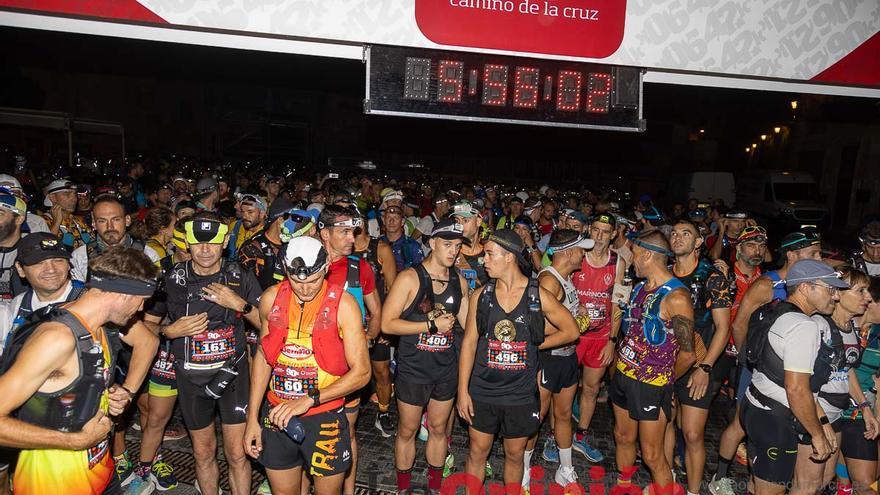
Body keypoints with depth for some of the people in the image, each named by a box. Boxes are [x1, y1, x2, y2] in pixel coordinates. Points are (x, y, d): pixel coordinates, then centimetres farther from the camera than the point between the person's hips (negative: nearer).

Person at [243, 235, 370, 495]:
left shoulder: (343, 304, -15)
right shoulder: (271, 299, -4)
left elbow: (362, 372, -15)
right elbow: (263, 358, 7)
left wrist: (309, 399, -23)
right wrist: (252, 418, 7)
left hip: (324, 418, -3)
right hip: (277, 415, 3)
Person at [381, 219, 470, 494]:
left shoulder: (460, 282, 2)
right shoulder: (410, 278, -15)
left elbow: (468, 323, 13)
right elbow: (387, 324, -20)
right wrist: (432, 325, -20)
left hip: (447, 370, 4)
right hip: (413, 369, -4)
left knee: (438, 428, 19)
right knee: (407, 431, 12)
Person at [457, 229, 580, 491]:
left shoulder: (539, 296, -9)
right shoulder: (480, 295, -4)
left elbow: (571, 331, 2)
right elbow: (469, 343, -2)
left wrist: (535, 344, -4)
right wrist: (462, 391, -4)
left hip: (521, 394, -1)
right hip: (482, 391, 1)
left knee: (515, 454, 17)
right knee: (477, 452, 13)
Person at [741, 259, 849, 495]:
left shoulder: (775, 311, 8)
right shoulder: (804, 327, -21)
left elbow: (793, 378, 12)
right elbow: (796, 389, -24)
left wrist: (821, 421, 13)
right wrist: (818, 434, -12)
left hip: (755, 406, 9)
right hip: (776, 422, -9)